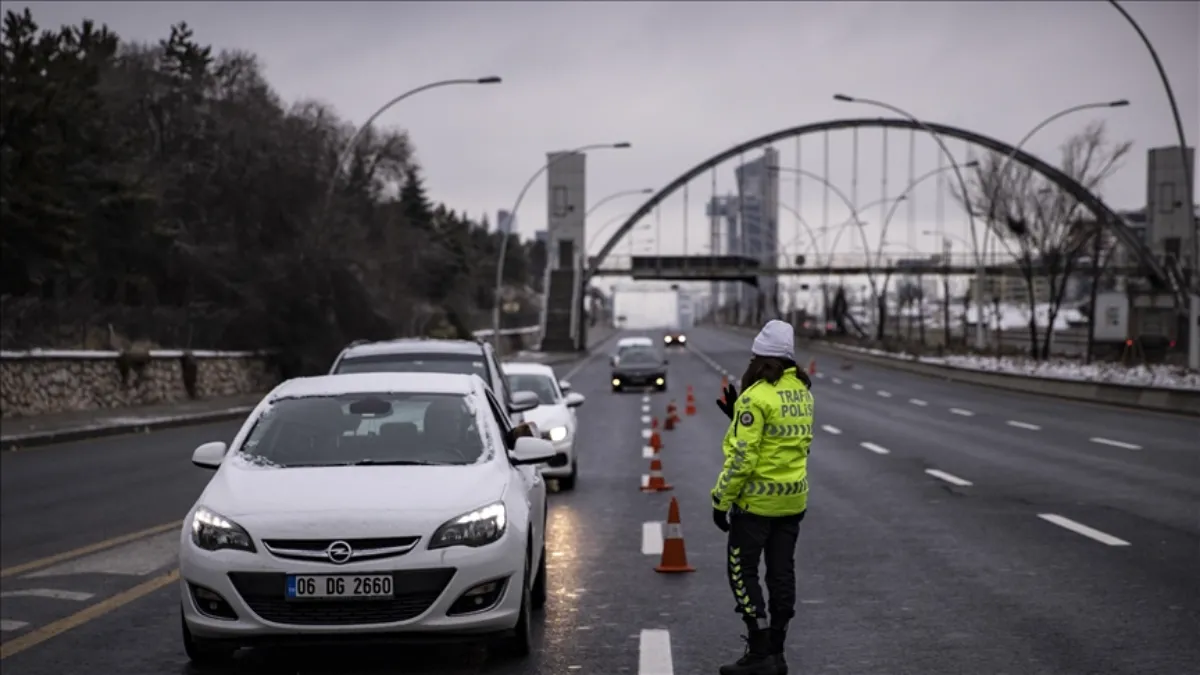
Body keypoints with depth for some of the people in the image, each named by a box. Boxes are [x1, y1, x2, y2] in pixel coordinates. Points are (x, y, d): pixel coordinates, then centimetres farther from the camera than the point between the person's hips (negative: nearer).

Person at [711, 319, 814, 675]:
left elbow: (743, 456, -20)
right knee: (782, 572, 11)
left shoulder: (756, 397, -17)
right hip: (793, 498, 7)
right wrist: (738, 415, 13)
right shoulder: (802, 391, 7)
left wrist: (721, 500, -13)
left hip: (757, 499, -7)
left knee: (742, 571, 1)